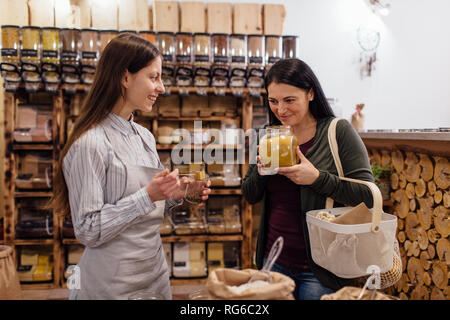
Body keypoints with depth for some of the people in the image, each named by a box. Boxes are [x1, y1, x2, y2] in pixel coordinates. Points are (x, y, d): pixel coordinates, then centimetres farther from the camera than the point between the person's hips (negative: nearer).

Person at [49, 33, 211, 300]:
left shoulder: (145, 136, 5)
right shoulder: (91, 143, -19)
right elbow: (88, 231, -19)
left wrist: (175, 195, -4)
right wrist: (147, 195, -25)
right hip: (113, 283, -7)